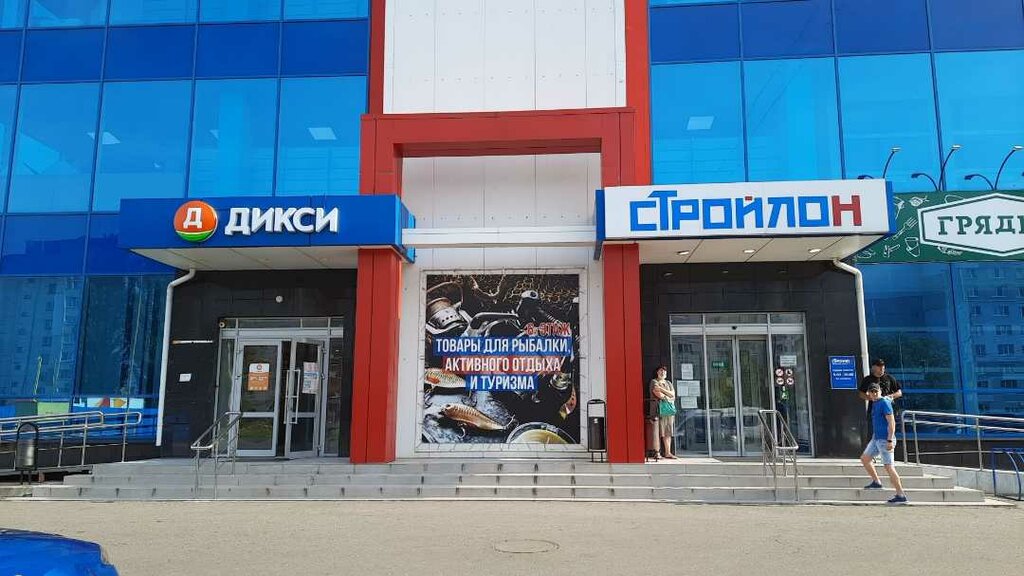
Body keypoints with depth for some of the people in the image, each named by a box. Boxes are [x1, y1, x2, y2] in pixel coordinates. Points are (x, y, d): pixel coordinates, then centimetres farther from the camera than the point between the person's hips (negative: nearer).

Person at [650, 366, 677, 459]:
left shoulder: (668, 383, 22)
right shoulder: (654, 382, 5)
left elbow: (673, 394, 7)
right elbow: (659, 395, -9)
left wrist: (661, 389, -4)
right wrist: (669, 397, 1)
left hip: (670, 408, 5)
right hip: (661, 408, -5)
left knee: (669, 432, 0)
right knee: (663, 432, -9)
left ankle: (667, 452, -1)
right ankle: (667, 452, -11)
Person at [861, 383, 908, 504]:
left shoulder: (884, 403, -14)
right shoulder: (875, 403, 13)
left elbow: (891, 422, -19)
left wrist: (890, 440, -24)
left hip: (885, 440, -10)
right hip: (876, 438, 10)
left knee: (889, 467, -9)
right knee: (864, 458, 15)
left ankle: (901, 495, -5)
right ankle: (876, 482, 27)